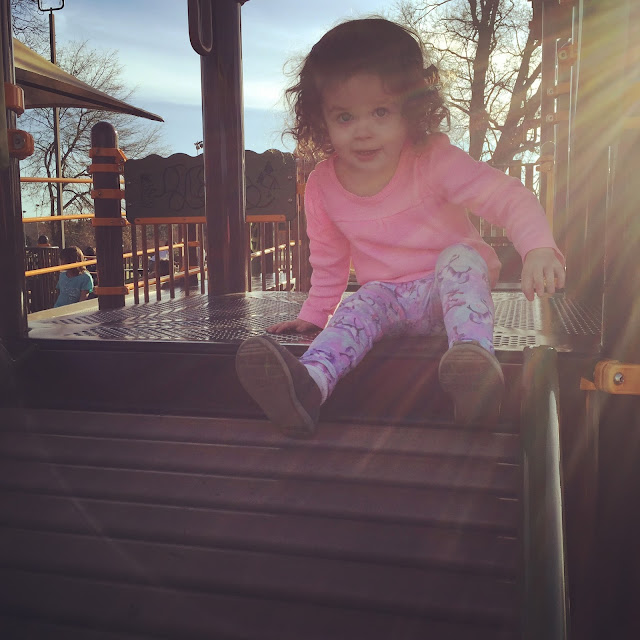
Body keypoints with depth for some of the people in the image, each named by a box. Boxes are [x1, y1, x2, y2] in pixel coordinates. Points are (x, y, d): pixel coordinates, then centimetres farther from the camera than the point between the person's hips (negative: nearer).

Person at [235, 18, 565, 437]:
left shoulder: (433, 160, -17)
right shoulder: (322, 186, -4)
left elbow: (508, 196, -22)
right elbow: (329, 261, 12)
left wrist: (539, 247, -40)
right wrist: (314, 315, 11)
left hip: (449, 291, -2)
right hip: (388, 296, 2)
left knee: (460, 257, -32)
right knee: (359, 307, -28)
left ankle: (474, 355, -53)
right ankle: (308, 385, -52)